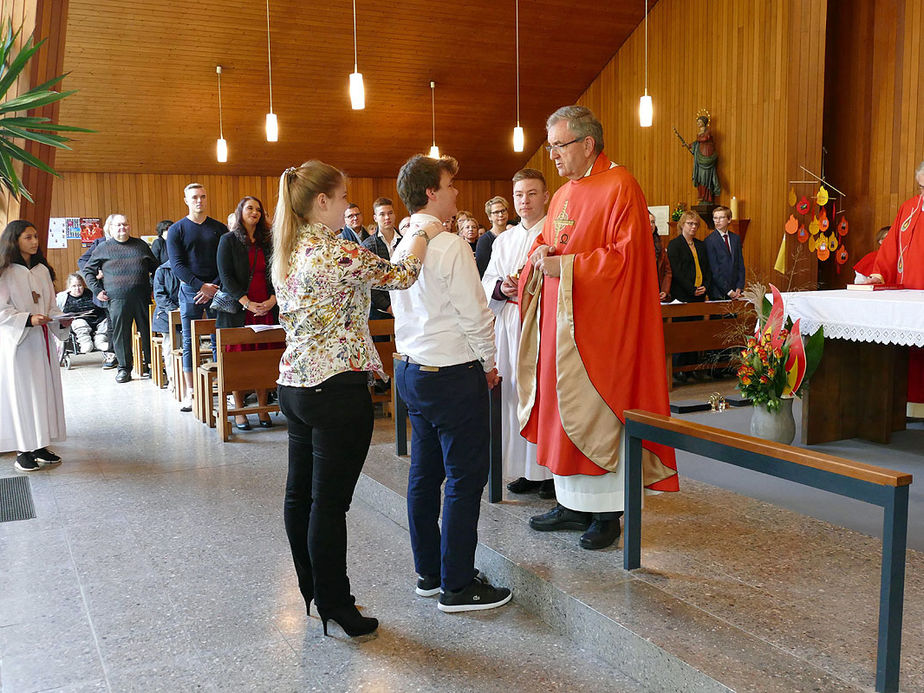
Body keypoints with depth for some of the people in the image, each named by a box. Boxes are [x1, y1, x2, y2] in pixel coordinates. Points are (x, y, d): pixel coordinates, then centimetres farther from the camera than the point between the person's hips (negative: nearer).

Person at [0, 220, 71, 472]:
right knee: (21, 394, -3)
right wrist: (28, 319, -25)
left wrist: (61, 321, -4)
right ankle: (23, 451, 4)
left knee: (45, 391, 7)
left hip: (43, 342, 6)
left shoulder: (42, 270, 11)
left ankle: (39, 445, 17)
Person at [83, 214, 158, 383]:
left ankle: (150, 364, 13)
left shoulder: (141, 245, 14)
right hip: (117, 299, -1)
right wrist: (97, 290, 4)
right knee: (121, 334, 1)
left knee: (148, 331, 3)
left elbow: (155, 268, 21)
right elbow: (88, 270, 15)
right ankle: (124, 368, 11)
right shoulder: (104, 249, 8)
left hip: (142, 297, 1)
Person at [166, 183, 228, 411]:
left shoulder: (219, 228, 8)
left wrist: (214, 288, -10)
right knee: (189, 341, 0)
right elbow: (177, 265, -3)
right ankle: (190, 392, 4)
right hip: (190, 290, -1)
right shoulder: (177, 230, 5)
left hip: (216, 289, 1)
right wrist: (202, 286, -13)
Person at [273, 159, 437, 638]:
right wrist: (422, 232, 11)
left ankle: (314, 592, 29)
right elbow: (400, 275, -6)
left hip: (294, 384, 9)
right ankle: (335, 609, 9)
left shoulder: (286, 254, 10)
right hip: (337, 390, -9)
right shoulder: (335, 253, -16)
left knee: (300, 493, 15)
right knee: (329, 502, -2)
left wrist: (408, 237, 21)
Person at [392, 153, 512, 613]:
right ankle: (457, 586, 7)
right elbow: (474, 314, -17)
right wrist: (489, 362, 0)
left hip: (411, 369, 9)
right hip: (453, 373, -9)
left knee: (425, 472, 15)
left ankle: (428, 572, 27)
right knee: (466, 477, 0)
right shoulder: (450, 246, -18)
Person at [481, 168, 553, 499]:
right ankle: (527, 471, 16)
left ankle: (553, 471, 3)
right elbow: (486, 282, 18)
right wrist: (502, 287, -3)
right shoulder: (504, 240, 18)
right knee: (514, 393, 6)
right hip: (509, 323, 6)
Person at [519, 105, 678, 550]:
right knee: (562, 409, 10)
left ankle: (607, 513, 8)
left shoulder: (619, 187, -9)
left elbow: (625, 256, -16)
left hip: (600, 322, -8)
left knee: (597, 413, -3)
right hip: (559, 322, 8)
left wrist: (566, 267, -18)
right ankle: (572, 504, 21)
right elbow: (546, 243, 24)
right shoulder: (563, 195, 16)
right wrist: (540, 253, 0)